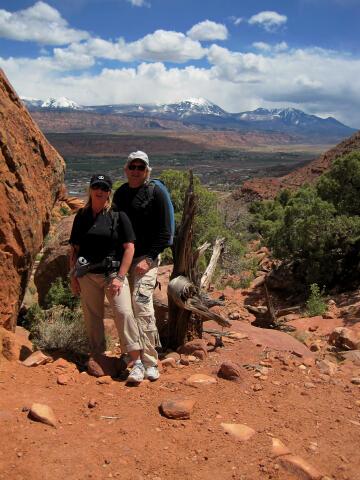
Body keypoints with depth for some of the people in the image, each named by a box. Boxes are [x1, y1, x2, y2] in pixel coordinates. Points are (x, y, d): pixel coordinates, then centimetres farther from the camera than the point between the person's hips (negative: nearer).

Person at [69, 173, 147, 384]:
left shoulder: (118, 215, -1)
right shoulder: (81, 216, 10)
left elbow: (129, 248, -5)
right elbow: (74, 248, 15)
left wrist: (120, 277, -11)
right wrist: (73, 276, 9)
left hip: (114, 272, -3)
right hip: (88, 275, 4)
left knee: (124, 313, -15)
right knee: (92, 317, 8)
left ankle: (137, 363, -9)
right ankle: (97, 357, 26)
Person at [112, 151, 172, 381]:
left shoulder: (156, 193, -5)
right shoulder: (120, 193, 13)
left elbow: (164, 233, -7)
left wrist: (148, 259, -15)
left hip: (146, 258, -6)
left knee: (141, 305, -15)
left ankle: (150, 362, -8)